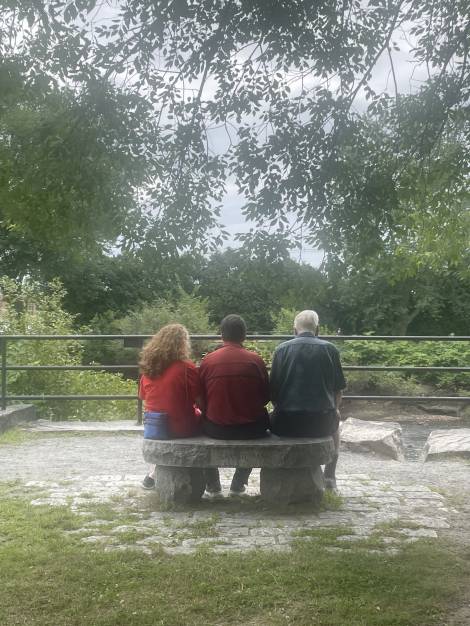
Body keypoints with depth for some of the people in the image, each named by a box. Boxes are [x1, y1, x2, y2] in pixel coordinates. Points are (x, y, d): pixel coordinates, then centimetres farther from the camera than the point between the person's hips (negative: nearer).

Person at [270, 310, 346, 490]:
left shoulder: (282, 349, 1)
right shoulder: (329, 349, 2)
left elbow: (273, 391, 1)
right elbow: (337, 390, 5)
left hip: (287, 424, 0)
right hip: (321, 422, 1)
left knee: (274, 418, 34)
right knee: (335, 422, 35)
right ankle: (329, 477, 33)